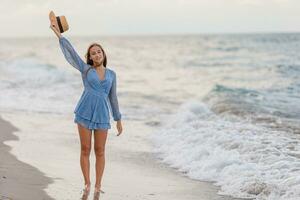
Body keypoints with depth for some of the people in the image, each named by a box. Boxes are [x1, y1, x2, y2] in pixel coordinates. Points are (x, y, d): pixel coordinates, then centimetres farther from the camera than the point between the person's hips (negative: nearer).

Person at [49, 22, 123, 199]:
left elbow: (113, 97, 13)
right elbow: (70, 52, -3)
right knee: (85, 149, 3)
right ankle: (87, 185, 15)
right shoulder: (86, 69, 5)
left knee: (100, 151, 4)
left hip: (102, 114, 1)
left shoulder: (111, 74, 10)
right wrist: (59, 34, -9)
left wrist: (119, 120, 12)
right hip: (85, 112, -1)